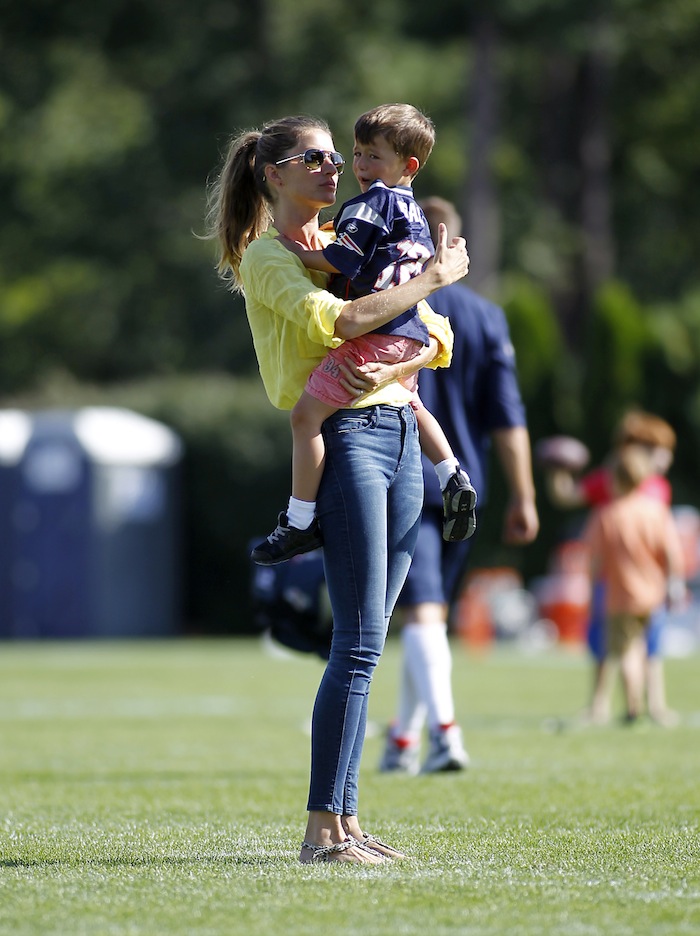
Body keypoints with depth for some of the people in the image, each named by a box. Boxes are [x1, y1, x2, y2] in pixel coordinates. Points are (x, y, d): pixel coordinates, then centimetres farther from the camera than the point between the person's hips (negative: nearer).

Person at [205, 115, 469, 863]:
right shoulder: (265, 255, -1)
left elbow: (439, 339, 14)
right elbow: (337, 320, -20)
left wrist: (394, 365, -7)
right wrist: (434, 278, -12)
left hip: (399, 432, 7)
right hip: (343, 436, -7)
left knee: (365, 642, 6)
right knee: (359, 643, -13)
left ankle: (344, 819, 8)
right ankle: (322, 830, -12)